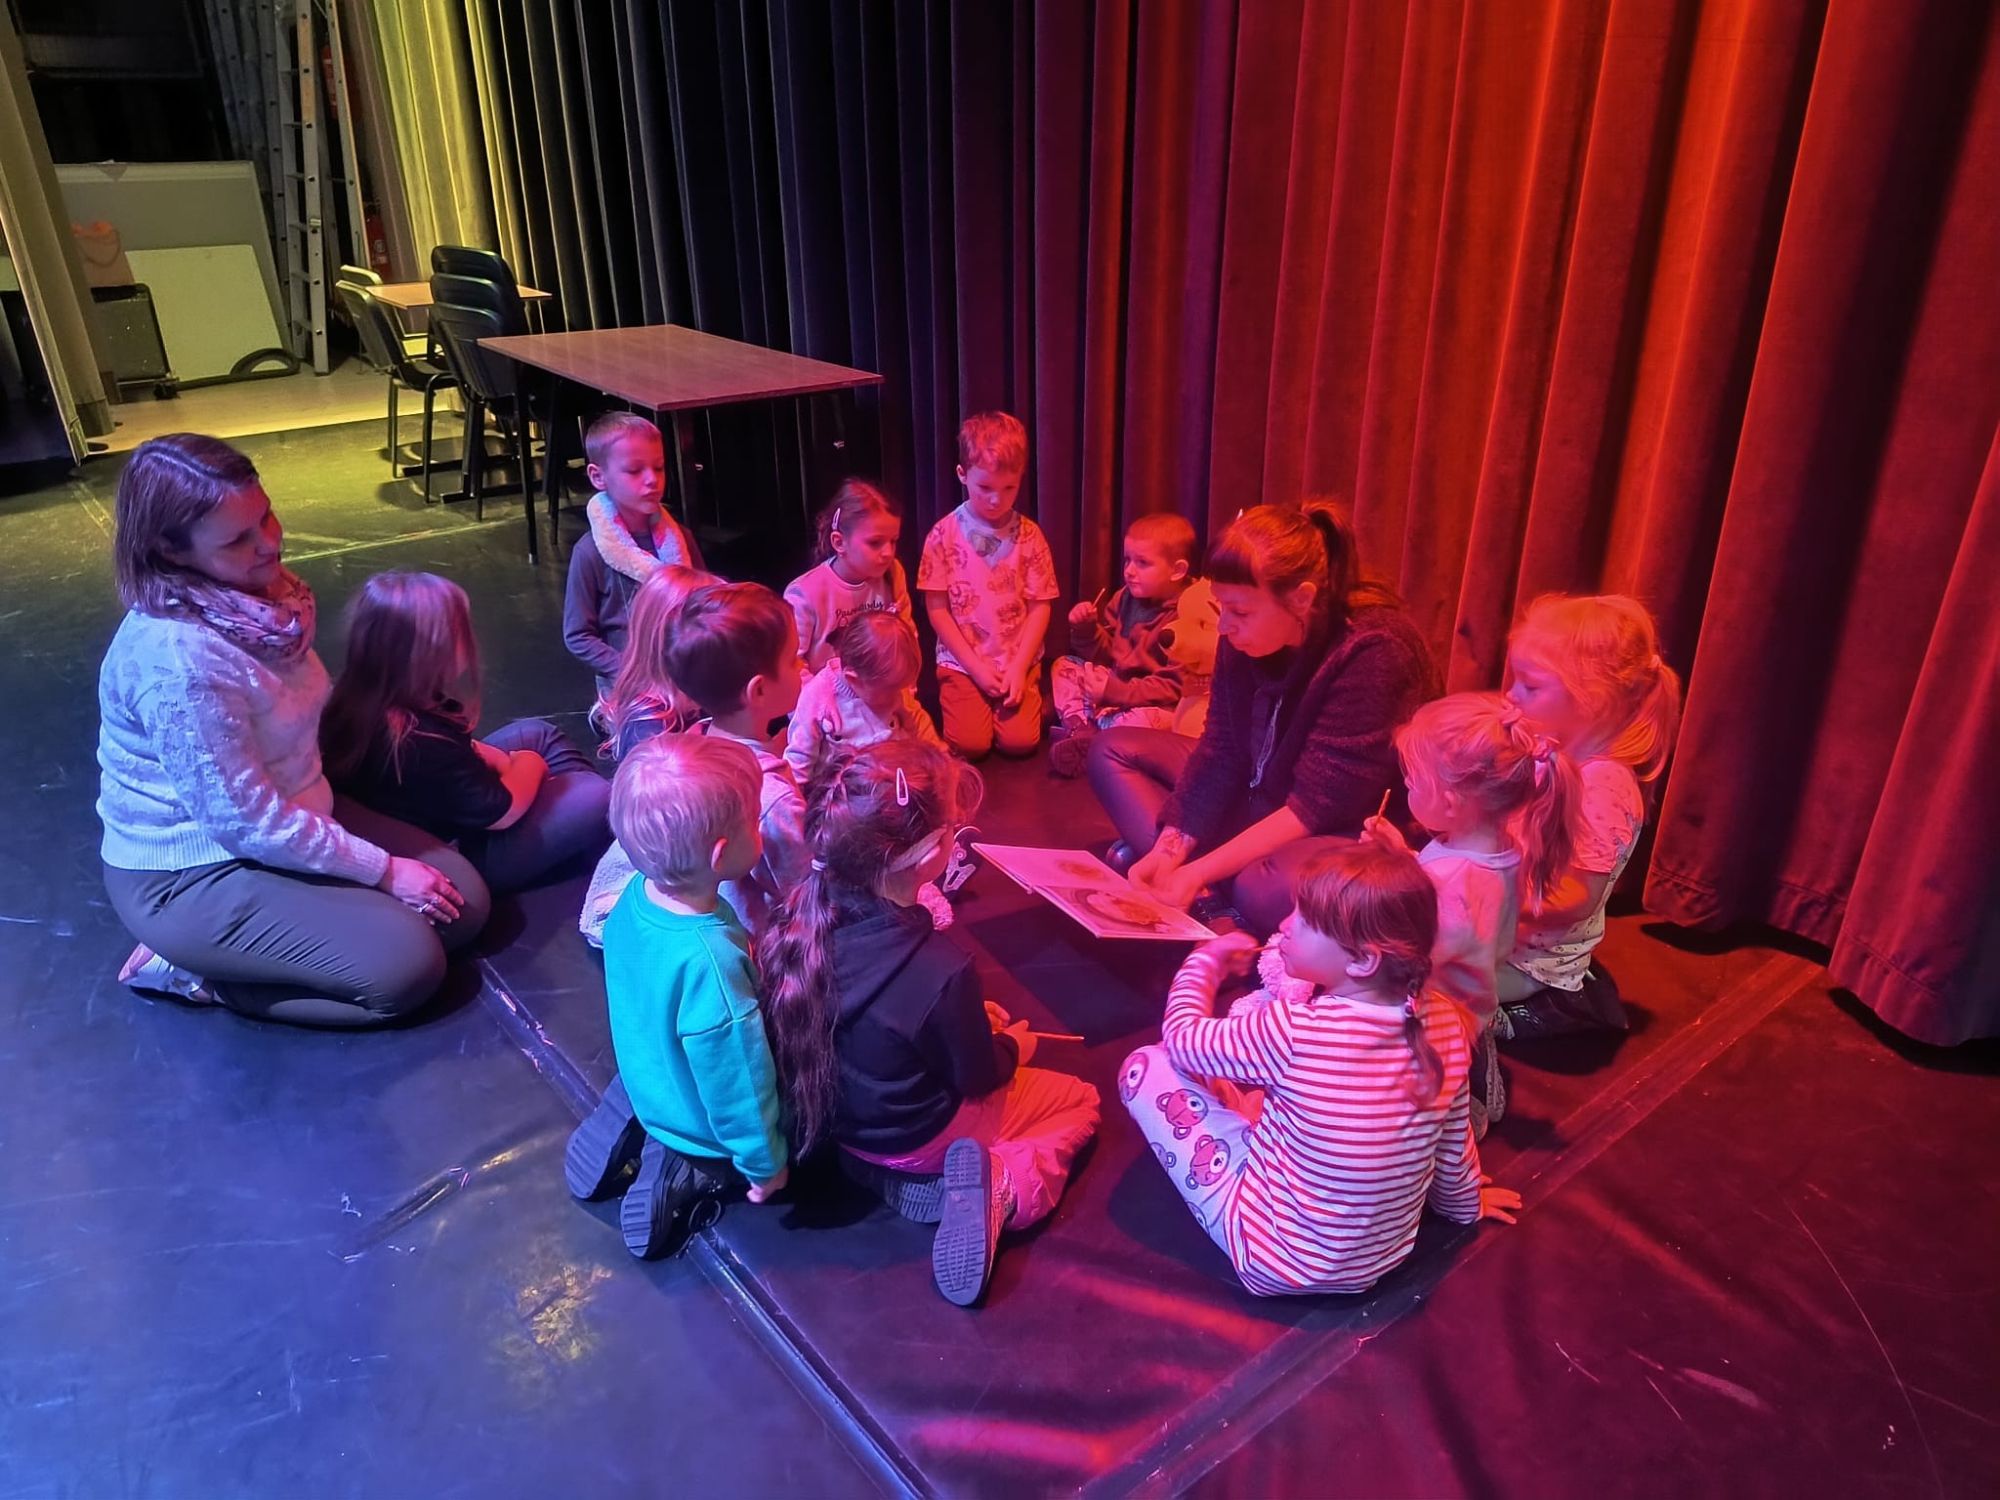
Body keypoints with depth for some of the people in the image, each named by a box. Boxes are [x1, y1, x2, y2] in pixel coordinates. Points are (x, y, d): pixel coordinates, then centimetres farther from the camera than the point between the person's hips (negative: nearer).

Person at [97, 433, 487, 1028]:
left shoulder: (259, 592, -5)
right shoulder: (177, 657, -30)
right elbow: (244, 821, -25)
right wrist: (384, 870, -16)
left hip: (292, 816, 8)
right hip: (192, 874, -8)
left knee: (465, 903, 1)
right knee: (408, 965, -19)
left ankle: (221, 951, 10)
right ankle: (191, 971, 0)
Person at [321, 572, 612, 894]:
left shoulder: (360, 701, -12)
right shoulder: (424, 744, -39)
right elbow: (503, 812, -23)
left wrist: (507, 762, 0)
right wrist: (529, 764, -4)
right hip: (461, 854, -9)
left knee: (538, 733, 16)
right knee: (600, 799, -12)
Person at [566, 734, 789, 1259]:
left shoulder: (636, 898, -18)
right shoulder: (710, 962, -42)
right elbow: (737, 1081, -29)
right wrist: (764, 1162, -12)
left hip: (650, 1081, 7)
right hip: (702, 1124, -7)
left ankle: (635, 1127, 14)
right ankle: (692, 1173, 2)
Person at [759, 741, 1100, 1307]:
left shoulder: (805, 918, -19)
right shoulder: (942, 968, -36)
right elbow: (978, 1077, -17)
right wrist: (1014, 1047, 4)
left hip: (838, 1117, 6)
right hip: (918, 1138, -6)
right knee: (1081, 1101, 16)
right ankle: (1008, 1185, -8)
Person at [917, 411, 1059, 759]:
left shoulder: (1029, 536, -3)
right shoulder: (944, 534, -7)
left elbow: (1039, 608, -2)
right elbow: (936, 610, -6)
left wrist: (1018, 667, -12)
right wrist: (976, 666, -10)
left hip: (1017, 660, 1)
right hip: (961, 661, -1)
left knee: (1020, 741, -14)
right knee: (970, 744, -14)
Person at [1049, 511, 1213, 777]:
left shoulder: (1187, 622, -22)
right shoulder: (1126, 599, 2)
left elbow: (1174, 687, -25)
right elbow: (1105, 653, 11)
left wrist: (1115, 692, -28)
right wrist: (1087, 628, -11)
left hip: (1155, 705, -8)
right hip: (1116, 684, 8)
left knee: (1140, 722, -38)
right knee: (1064, 665, 5)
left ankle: (1089, 745, -16)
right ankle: (1080, 728, -16)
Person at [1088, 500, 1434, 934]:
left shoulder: (1373, 654, -28)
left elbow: (1316, 808, -28)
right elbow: (1220, 753, -4)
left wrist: (1198, 871, -29)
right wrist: (1171, 848, -15)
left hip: (1349, 832, -8)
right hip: (1261, 800, 8)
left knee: (1266, 891, -42)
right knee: (1115, 750, 4)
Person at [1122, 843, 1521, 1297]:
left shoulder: (1292, 1030, -31)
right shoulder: (1443, 1021, -15)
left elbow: (1182, 1037, -13)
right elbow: (1454, 1139, 1)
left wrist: (1206, 961, 6)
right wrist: (1463, 1204, 22)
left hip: (1278, 1262, -6)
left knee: (1146, 1066, 0)